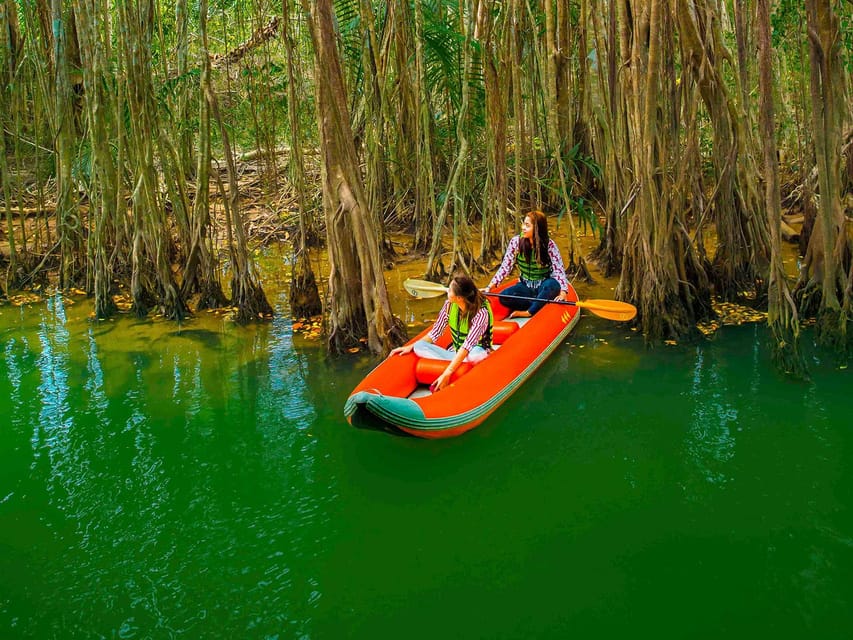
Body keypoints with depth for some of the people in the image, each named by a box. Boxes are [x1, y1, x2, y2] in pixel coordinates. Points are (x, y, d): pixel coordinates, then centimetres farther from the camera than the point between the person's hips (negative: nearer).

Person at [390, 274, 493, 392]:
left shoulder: (481, 312, -25)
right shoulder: (449, 305, -7)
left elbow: (468, 345, -32)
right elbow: (435, 333, 4)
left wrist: (447, 374, -38)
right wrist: (410, 347, -5)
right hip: (455, 353, 6)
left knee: (476, 355, -43)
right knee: (419, 347, -17)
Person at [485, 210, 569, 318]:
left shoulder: (549, 245, -14)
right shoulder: (516, 242, -8)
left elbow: (559, 270, -19)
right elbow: (505, 267, -6)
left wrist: (563, 292, -36)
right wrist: (490, 287, -17)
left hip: (544, 288, -2)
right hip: (526, 287, 2)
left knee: (553, 285, -38)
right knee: (503, 297, -27)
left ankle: (529, 312, -22)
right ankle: (541, 306, -17)